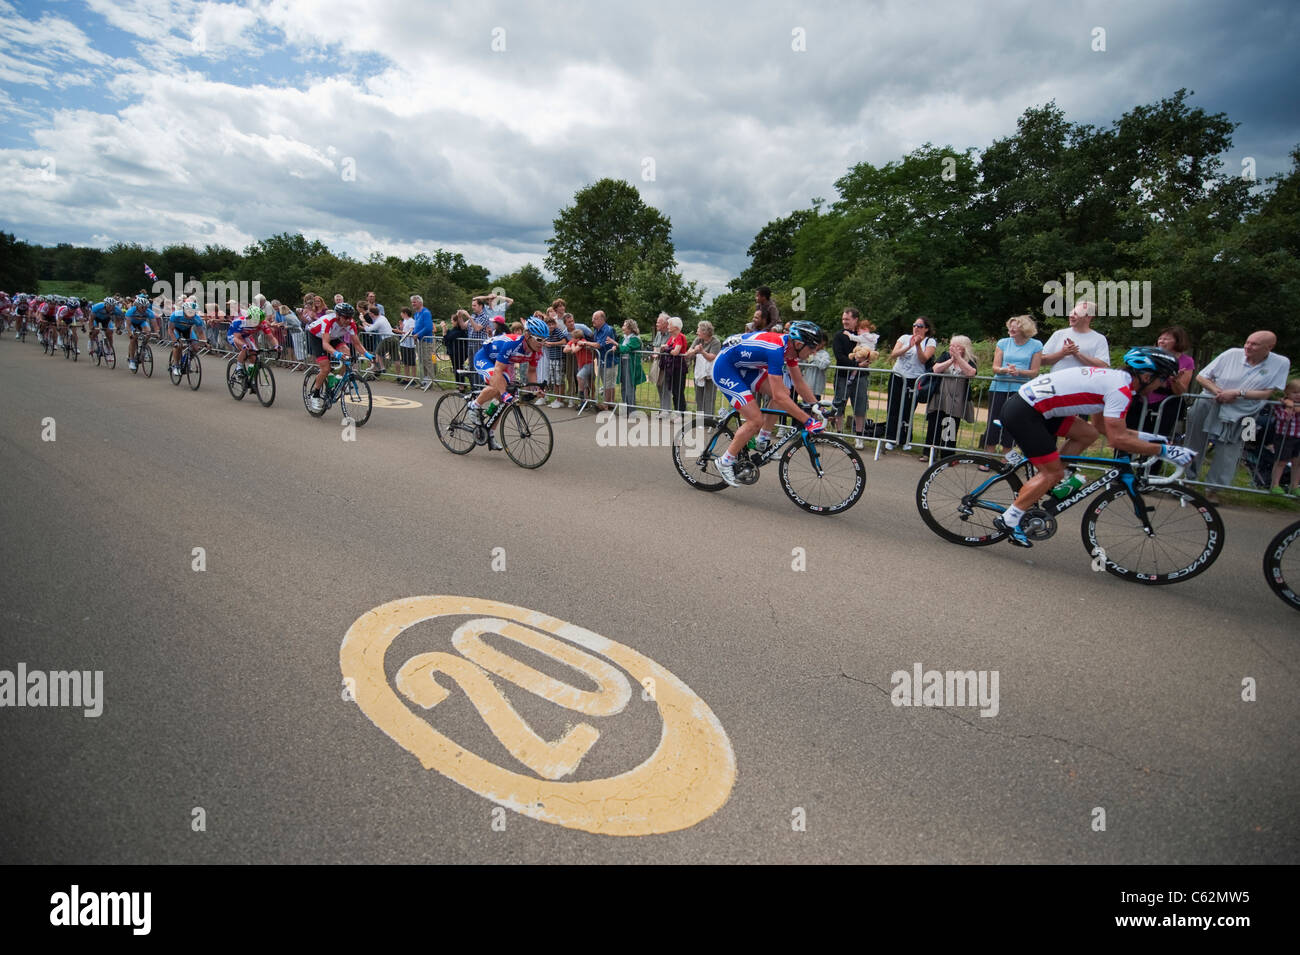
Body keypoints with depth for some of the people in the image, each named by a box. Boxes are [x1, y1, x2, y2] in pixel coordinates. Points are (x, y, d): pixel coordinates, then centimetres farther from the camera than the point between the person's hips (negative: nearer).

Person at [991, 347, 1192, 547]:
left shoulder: (1113, 377, 19)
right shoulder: (1121, 388, -10)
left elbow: (1109, 428, 29)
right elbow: (1118, 440, -13)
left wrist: (1145, 436, 27)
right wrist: (1163, 450, -5)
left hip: (1028, 404, 9)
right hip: (1022, 413, -9)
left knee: (1087, 434, 14)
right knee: (1053, 473, -2)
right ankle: (1008, 520, 2)